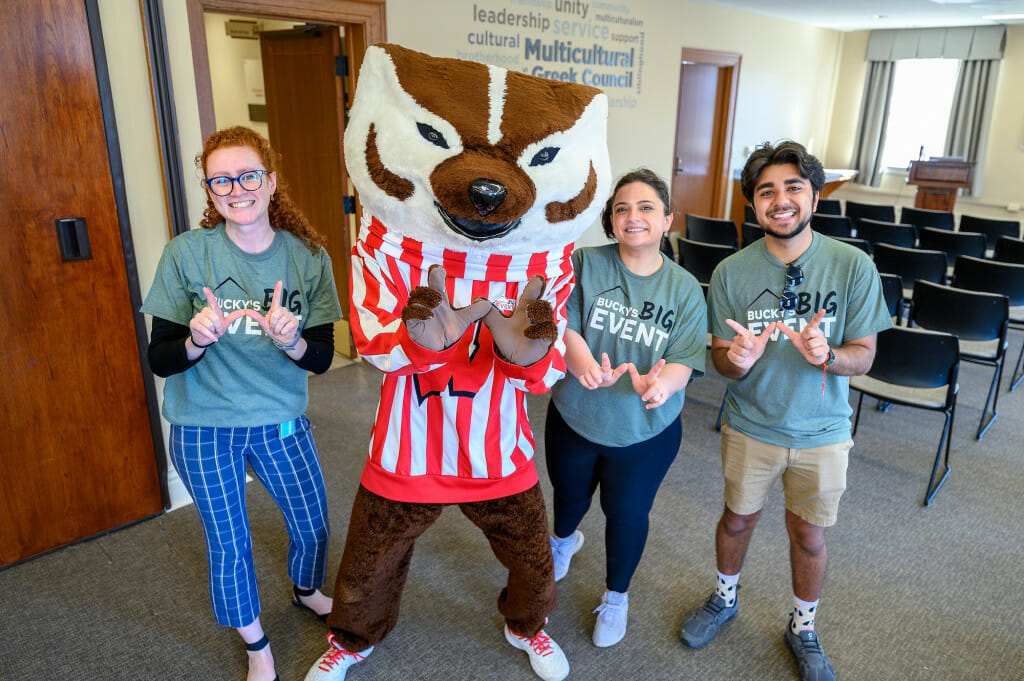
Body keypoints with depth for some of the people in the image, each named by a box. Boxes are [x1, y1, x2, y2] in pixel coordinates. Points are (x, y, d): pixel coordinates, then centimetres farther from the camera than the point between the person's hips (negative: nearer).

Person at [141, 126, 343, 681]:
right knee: (229, 543, 12)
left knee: (312, 522, 18)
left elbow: (322, 359, -8)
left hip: (281, 420, 2)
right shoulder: (185, 254, -14)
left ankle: (306, 590, 53)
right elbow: (160, 360, -11)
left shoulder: (308, 257, -9)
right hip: (204, 429, -2)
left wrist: (291, 341, -30)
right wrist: (197, 340, -32)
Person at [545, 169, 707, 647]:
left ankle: (616, 596, 46)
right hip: (574, 418, 1)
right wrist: (581, 361, -40)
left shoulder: (684, 288, -10)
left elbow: (684, 361, -15)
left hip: (645, 432, 0)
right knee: (569, 496, 25)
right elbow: (562, 322, -17)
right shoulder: (586, 263, -13)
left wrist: (661, 382, -40)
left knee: (627, 514, 16)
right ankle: (564, 540, 64)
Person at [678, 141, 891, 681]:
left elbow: (863, 356, -9)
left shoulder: (853, 266, -14)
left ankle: (803, 629, 43)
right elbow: (720, 357, -7)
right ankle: (725, 598, 48)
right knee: (737, 518, 19)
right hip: (750, 427, 0)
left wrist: (825, 354, -32)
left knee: (808, 535, 15)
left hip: (821, 433, 0)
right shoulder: (731, 272, -13)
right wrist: (737, 360, -31)